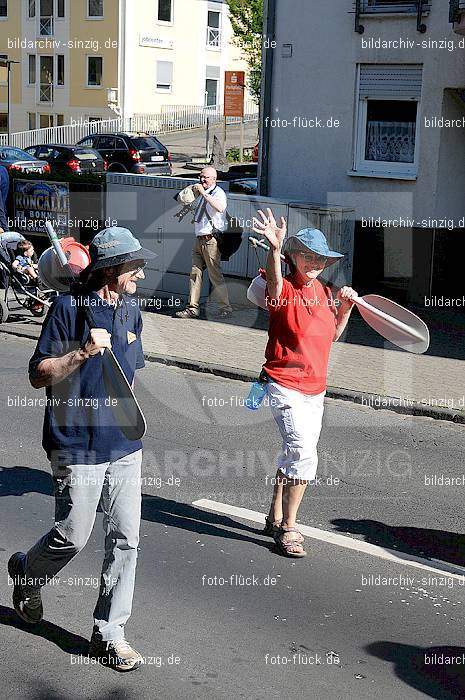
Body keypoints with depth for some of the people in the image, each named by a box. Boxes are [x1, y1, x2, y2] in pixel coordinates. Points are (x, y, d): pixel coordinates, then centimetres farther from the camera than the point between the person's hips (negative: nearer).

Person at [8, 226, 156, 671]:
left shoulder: (131, 312, 10)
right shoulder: (68, 308, -11)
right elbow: (37, 375, -12)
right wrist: (82, 353, -24)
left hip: (125, 446, 6)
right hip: (78, 446, -6)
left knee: (125, 539, 2)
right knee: (73, 536, 3)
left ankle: (109, 634, 13)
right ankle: (26, 573, 36)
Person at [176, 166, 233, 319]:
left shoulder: (218, 193, -9)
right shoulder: (203, 195, 18)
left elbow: (220, 208, -34)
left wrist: (203, 192, -30)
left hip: (211, 240, -9)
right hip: (199, 239, 9)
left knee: (215, 275, -5)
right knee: (195, 273, 7)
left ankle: (226, 308, 4)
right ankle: (193, 308, 12)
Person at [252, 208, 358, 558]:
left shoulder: (325, 292, 9)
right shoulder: (285, 289, -12)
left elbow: (333, 335, 19)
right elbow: (275, 284, -37)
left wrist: (346, 307, 2)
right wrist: (275, 249, -55)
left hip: (316, 388, 8)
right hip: (285, 386, -7)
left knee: (295, 454, 17)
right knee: (303, 454, -16)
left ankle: (276, 518, 33)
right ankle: (288, 528, -3)